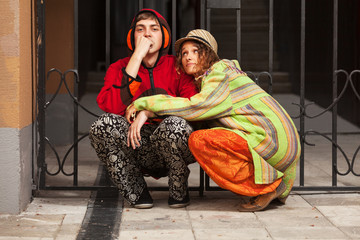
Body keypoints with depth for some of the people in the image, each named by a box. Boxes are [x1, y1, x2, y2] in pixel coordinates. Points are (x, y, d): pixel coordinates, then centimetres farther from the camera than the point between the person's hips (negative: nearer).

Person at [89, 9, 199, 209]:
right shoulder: (119, 68, 5)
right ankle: (136, 192, -8)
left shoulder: (178, 67, 3)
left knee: (175, 124, -34)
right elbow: (111, 107, -16)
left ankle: (179, 191, -6)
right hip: (135, 148, 1)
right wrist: (136, 58, -16)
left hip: (171, 147, -1)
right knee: (103, 125, -26)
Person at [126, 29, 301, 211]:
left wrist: (143, 102, -14)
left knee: (199, 140, -20)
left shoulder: (222, 70, -5)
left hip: (270, 139, -10)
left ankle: (268, 185, -14)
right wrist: (145, 113, 3)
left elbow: (196, 107, -18)